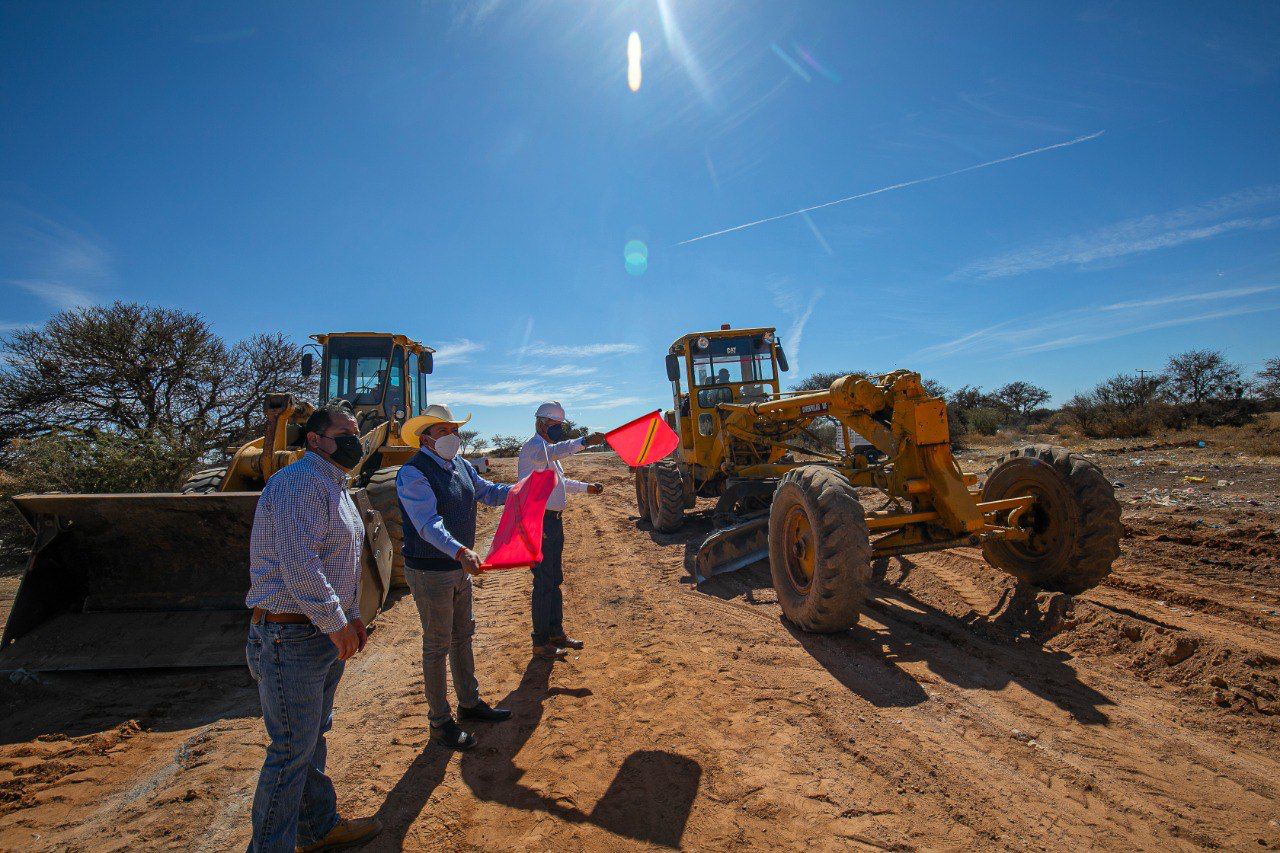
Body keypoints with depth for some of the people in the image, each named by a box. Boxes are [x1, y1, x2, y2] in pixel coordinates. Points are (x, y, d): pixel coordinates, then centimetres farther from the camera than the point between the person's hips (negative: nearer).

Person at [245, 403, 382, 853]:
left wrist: (351, 614, 19)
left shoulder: (333, 487, 14)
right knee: (293, 751, 2)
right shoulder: (300, 483, -20)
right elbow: (299, 563, -28)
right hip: (290, 638, -11)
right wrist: (336, 623, -21)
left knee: (313, 738, 23)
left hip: (324, 635, 11)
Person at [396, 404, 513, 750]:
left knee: (462, 637, 21)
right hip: (430, 572, -8)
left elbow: (487, 491, 17)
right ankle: (440, 721, 23)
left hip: (460, 567, 8)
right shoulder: (413, 473, -21)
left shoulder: (460, 465, 5)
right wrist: (460, 551, -46)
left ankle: (469, 702, 39)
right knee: (437, 647, 5)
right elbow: (428, 523, -32)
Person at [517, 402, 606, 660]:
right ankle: (541, 642, 7)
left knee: (554, 579, 17)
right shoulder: (533, 446, -13)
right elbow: (552, 452, -37)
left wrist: (586, 487, 25)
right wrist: (584, 441, -47)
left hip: (553, 521, 10)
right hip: (539, 522, -10)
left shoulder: (547, 449, 19)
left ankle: (556, 633, 29)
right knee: (544, 581, -4)